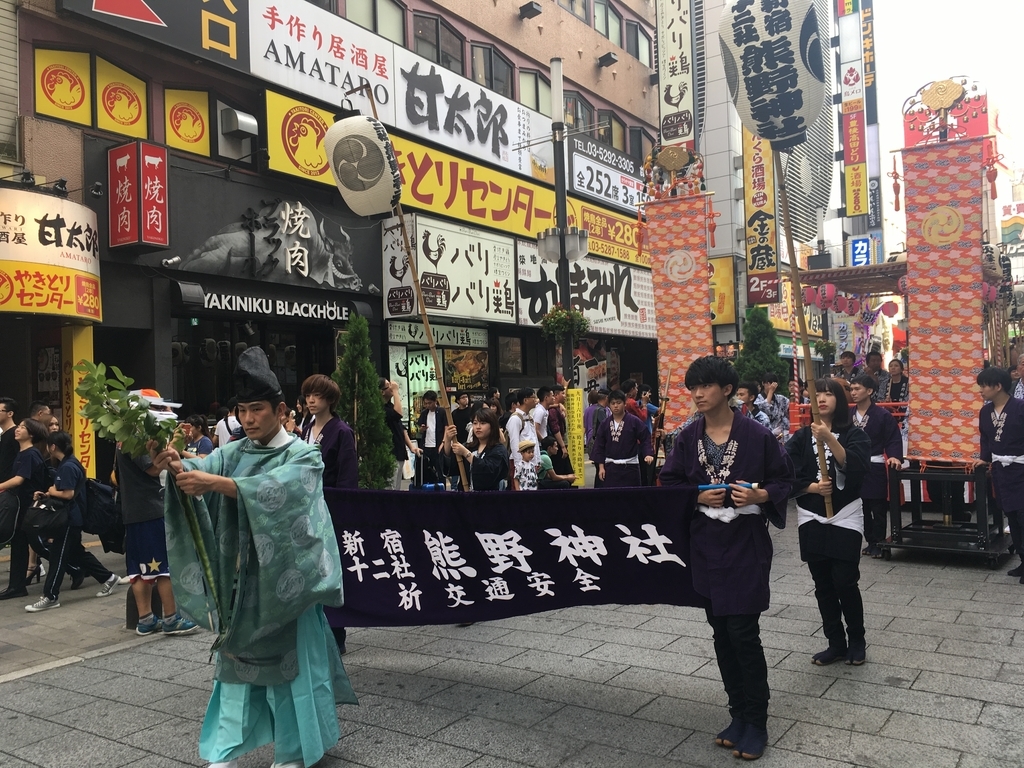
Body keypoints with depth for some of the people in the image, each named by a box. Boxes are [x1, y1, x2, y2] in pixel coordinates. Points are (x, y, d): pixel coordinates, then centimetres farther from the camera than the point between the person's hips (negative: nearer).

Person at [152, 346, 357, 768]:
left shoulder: (304, 456, -8)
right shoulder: (233, 454, 7)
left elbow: (271, 491, -27)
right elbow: (201, 468, -12)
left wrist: (213, 483, -39)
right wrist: (176, 465, -35)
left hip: (283, 580, -4)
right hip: (238, 579, 4)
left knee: (288, 662, 3)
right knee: (236, 658, 10)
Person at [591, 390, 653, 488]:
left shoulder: (635, 421, -4)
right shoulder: (605, 424, 5)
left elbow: (645, 439, -3)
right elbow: (599, 446, 7)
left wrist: (648, 454, -19)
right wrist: (601, 467, 3)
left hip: (630, 467, -2)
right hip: (610, 467, 2)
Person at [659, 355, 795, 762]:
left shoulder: (757, 434, -9)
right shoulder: (687, 438, 1)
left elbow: (784, 480, -1)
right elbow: (669, 485, 7)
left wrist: (759, 495, -19)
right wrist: (699, 497, -10)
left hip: (746, 544, -4)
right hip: (706, 544, 4)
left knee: (743, 632, -4)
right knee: (721, 632, 11)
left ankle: (756, 722, 13)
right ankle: (739, 714, 25)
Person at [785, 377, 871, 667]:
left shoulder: (854, 434, -3)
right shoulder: (801, 437, 2)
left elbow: (855, 468, -22)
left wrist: (829, 438, -31)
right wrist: (813, 487, -18)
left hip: (846, 517, -2)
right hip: (811, 518, 3)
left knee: (844, 582, -5)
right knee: (823, 584, 7)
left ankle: (856, 641, 18)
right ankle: (836, 643, 20)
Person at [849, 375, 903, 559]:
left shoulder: (882, 415, -7)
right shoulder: (848, 415, 7)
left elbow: (894, 440, -9)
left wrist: (894, 456, -24)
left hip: (875, 468, -5)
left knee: (877, 508, 3)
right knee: (860, 506, 11)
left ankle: (878, 543, 15)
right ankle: (871, 542, 24)